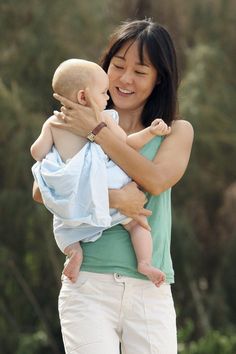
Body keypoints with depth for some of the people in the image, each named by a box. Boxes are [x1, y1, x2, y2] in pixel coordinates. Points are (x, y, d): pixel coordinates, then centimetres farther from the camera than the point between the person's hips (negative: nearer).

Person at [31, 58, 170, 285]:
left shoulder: (53, 122, 10)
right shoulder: (104, 118, 2)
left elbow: (37, 152, 6)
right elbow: (126, 144, 2)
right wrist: (150, 132, 7)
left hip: (69, 202, 2)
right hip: (102, 190, -2)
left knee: (62, 228, 28)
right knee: (136, 221, 13)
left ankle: (74, 251, -2)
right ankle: (144, 262, -7)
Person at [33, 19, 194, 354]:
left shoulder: (177, 132, 12)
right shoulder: (77, 126, 8)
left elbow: (155, 180, -8)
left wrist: (97, 131, -10)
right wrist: (112, 198, -18)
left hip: (151, 292, 1)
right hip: (89, 286, -1)